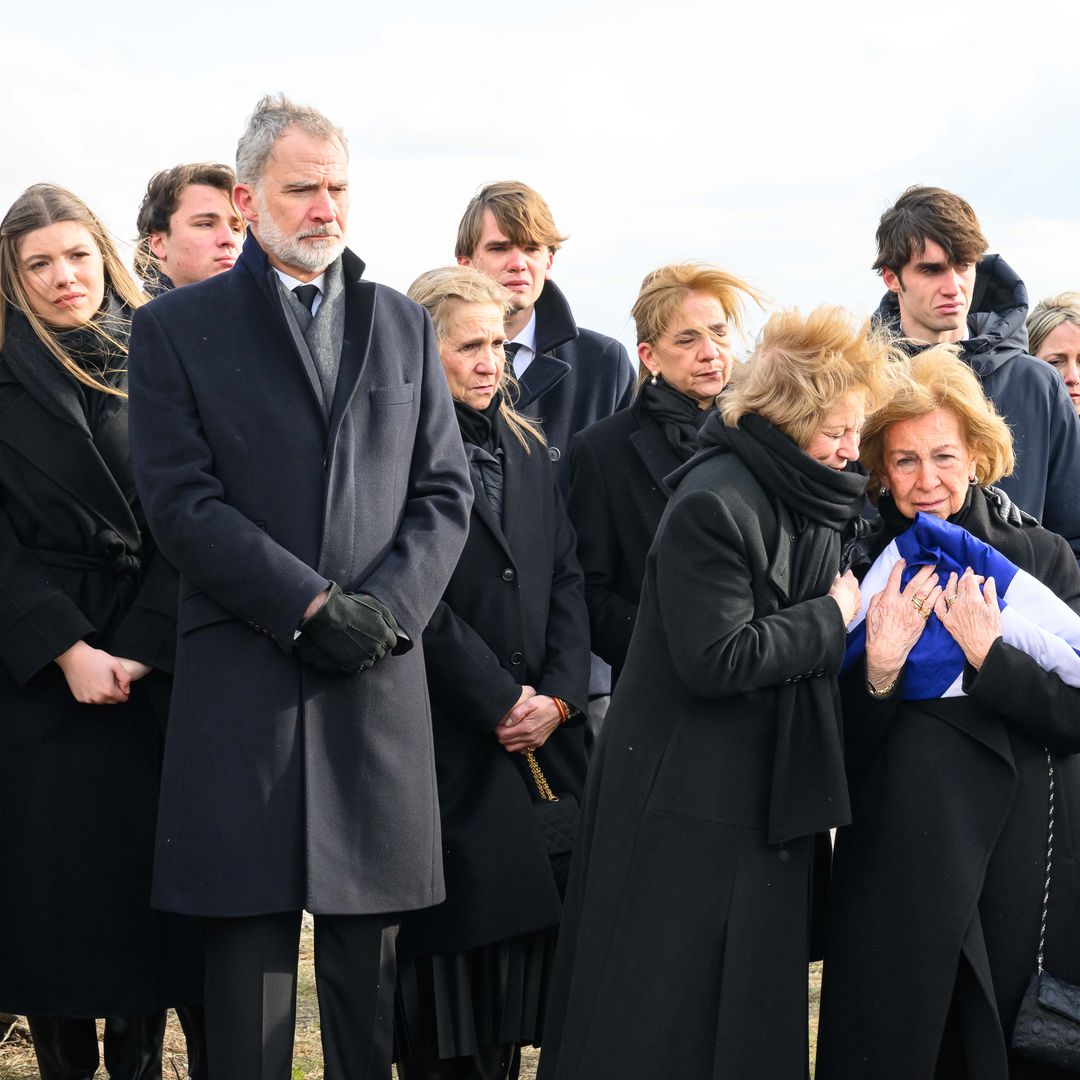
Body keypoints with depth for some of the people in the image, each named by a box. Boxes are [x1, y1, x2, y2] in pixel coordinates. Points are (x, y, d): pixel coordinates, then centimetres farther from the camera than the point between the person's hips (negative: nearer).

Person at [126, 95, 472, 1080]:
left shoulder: (404, 326, 15)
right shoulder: (177, 327, 4)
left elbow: (444, 492, 10)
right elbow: (182, 501, -5)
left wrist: (383, 607, -7)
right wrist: (310, 606, -12)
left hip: (379, 680, 3)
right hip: (241, 682, -3)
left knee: (369, 950, 6)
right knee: (250, 944, 0)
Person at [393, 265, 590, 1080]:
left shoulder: (527, 451, 16)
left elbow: (566, 579, 12)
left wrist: (559, 694, -2)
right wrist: (503, 701, -11)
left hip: (536, 734, 6)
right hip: (449, 735, -6)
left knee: (521, 925, 5)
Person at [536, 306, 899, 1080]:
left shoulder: (810, 501, 11)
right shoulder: (714, 504, -17)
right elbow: (717, 658, -23)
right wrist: (830, 620, -13)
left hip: (769, 796, 9)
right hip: (690, 806, -9)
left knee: (756, 1016, 12)